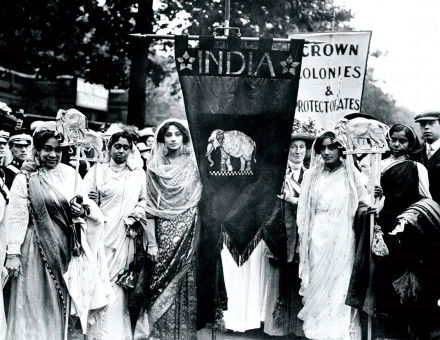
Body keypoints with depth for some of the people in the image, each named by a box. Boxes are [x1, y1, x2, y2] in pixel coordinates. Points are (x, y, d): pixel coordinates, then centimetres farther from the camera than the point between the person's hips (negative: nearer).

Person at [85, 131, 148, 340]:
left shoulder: (139, 174, 12)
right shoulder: (97, 171, 6)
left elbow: (146, 200, 16)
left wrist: (137, 213, -2)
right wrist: (90, 201, -21)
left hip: (126, 238, 2)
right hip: (102, 235, -2)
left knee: (120, 284, 2)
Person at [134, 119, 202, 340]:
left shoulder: (193, 165, 6)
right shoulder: (155, 167, 8)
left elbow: (202, 198, 5)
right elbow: (149, 202, 8)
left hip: (188, 230, 0)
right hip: (164, 230, 1)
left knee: (185, 274, -3)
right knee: (162, 273, -3)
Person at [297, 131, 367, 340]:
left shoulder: (352, 175, 2)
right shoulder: (312, 176, 9)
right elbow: (305, 211, 11)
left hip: (343, 239, -2)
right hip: (318, 238, 2)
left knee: (340, 284, -3)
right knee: (318, 285, 3)